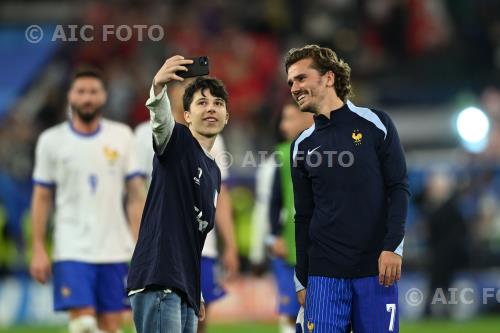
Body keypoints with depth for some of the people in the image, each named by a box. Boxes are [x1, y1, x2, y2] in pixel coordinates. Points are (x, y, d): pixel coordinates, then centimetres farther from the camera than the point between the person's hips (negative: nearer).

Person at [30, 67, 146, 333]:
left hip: (115, 249, 2)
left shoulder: (122, 136, 6)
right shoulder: (51, 140, 2)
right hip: (72, 250, -2)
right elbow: (42, 198, 6)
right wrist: (39, 250, 0)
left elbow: (135, 194, 7)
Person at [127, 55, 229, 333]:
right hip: (158, 282, -9)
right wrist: (158, 86, -46)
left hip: (186, 290, 9)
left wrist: (197, 295, 25)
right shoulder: (177, 141, 1)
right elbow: (160, 118, -24)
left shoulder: (213, 172, 23)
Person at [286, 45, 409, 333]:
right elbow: (304, 217, 14)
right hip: (324, 272, 3)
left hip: (376, 267, -2)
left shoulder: (375, 124, 2)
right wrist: (302, 279, 10)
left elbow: (398, 188, -2)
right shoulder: (303, 146, 11)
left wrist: (393, 246, -13)